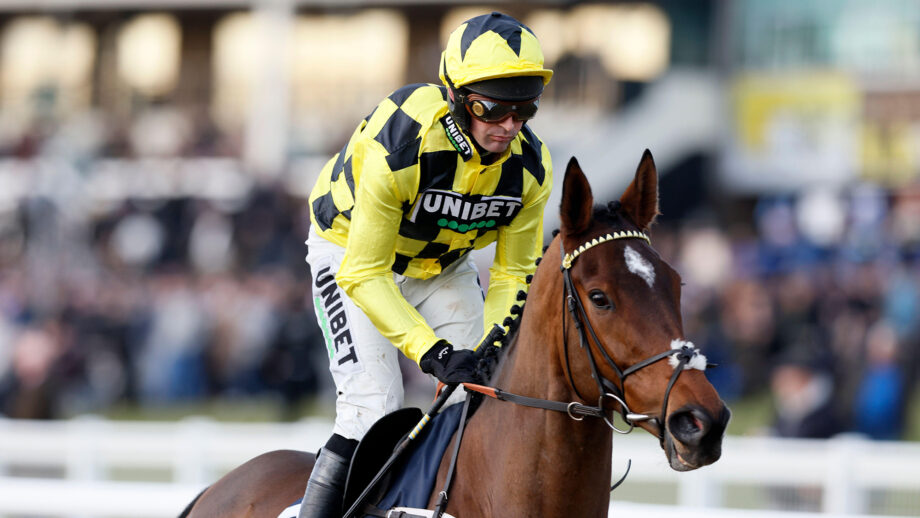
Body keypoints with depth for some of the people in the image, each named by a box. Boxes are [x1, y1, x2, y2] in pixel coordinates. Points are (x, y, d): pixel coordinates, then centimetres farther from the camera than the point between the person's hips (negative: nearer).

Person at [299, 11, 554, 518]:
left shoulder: (530, 164, -21)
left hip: (443, 264, 5)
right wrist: (433, 352, -40)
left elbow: (513, 275, -9)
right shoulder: (397, 146, -38)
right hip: (352, 252, -5)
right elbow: (364, 274, -32)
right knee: (374, 408, -20)